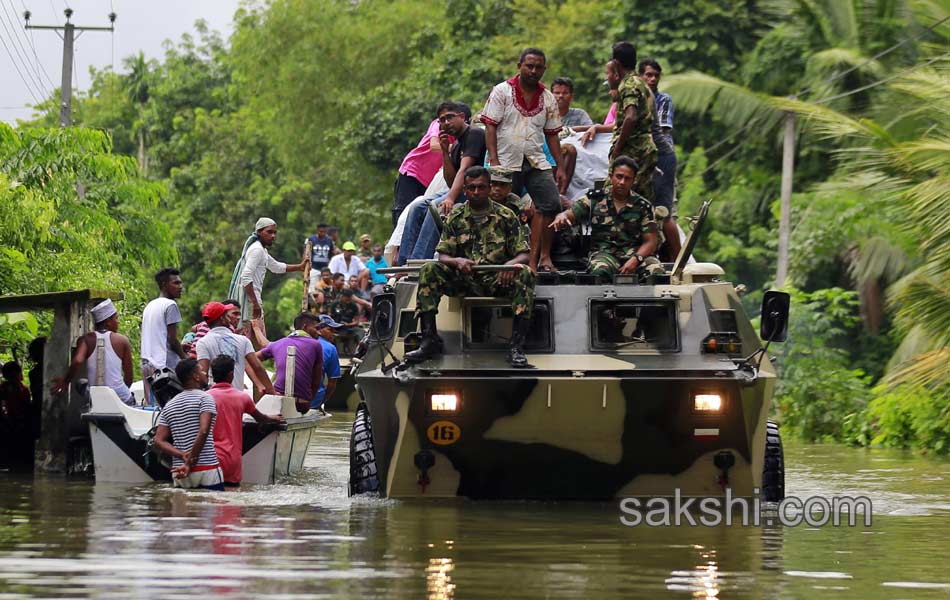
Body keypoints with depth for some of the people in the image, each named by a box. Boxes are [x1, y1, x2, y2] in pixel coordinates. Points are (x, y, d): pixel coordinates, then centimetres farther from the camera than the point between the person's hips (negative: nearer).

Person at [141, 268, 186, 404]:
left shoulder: (149, 306, 19)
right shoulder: (170, 305, -7)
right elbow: (172, 338, -10)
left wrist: (180, 347, 24)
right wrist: (185, 358, 2)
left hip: (147, 363, 9)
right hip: (165, 365, -9)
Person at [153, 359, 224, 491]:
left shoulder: (169, 406, 15)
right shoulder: (205, 398, -4)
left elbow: (159, 441, 6)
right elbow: (203, 431, -17)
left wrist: (182, 456, -4)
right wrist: (190, 463, -15)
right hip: (207, 470, -6)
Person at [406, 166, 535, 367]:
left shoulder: (506, 216, 5)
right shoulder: (455, 218, 9)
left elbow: (523, 255, 0)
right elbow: (443, 255, 3)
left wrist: (511, 263, -25)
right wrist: (457, 261, -21)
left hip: (498, 280, -1)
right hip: (464, 281, 1)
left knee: (526, 274, -32)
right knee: (428, 271, -23)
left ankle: (517, 346, -35)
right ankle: (429, 339, -25)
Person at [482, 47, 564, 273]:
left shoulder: (547, 98, 12)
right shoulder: (502, 91, 0)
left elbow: (551, 134, 15)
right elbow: (490, 127, -4)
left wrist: (560, 167, 8)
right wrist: (494, 160, -14)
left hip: (537, 162, 3)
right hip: (507, 162, -3)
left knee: (551, 203, -12)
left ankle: (539, 257, -6)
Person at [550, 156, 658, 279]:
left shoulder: (643, 206, 7)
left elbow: (650, 242, 4)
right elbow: (570, 215, 3)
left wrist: (635, 259, -16)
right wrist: (562, 217, -24)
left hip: (635, 253, 1)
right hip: (604, 252, -1)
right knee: (599, 271, -39)